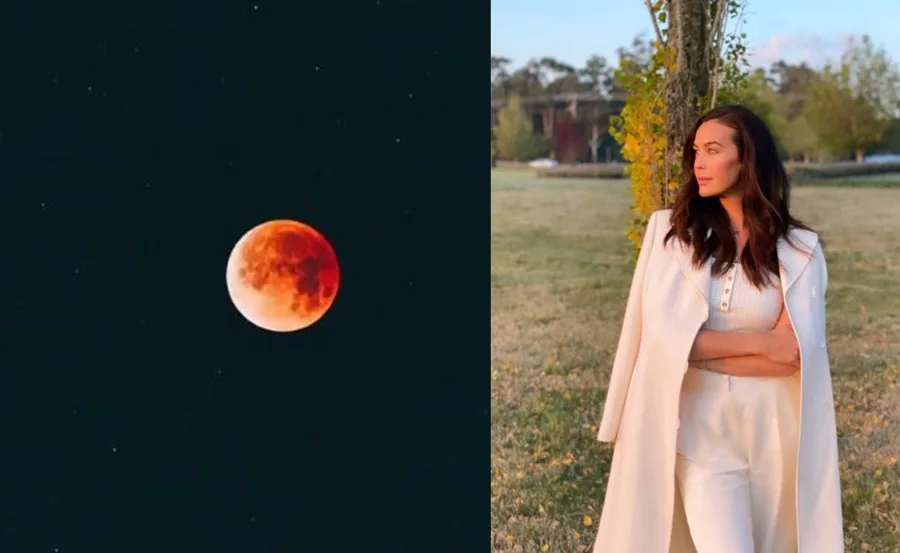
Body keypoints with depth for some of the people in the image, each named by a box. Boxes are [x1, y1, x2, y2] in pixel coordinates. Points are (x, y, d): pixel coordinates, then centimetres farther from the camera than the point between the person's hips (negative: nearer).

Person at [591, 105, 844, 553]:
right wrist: (760, 341, -13)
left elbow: (796, 354, -11)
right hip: (701, 431, -1)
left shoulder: (799, 250, -2)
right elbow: (662, 333, -11)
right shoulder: (669, 231, -2)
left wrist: (699, 348, -13)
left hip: (776, 435, 1)